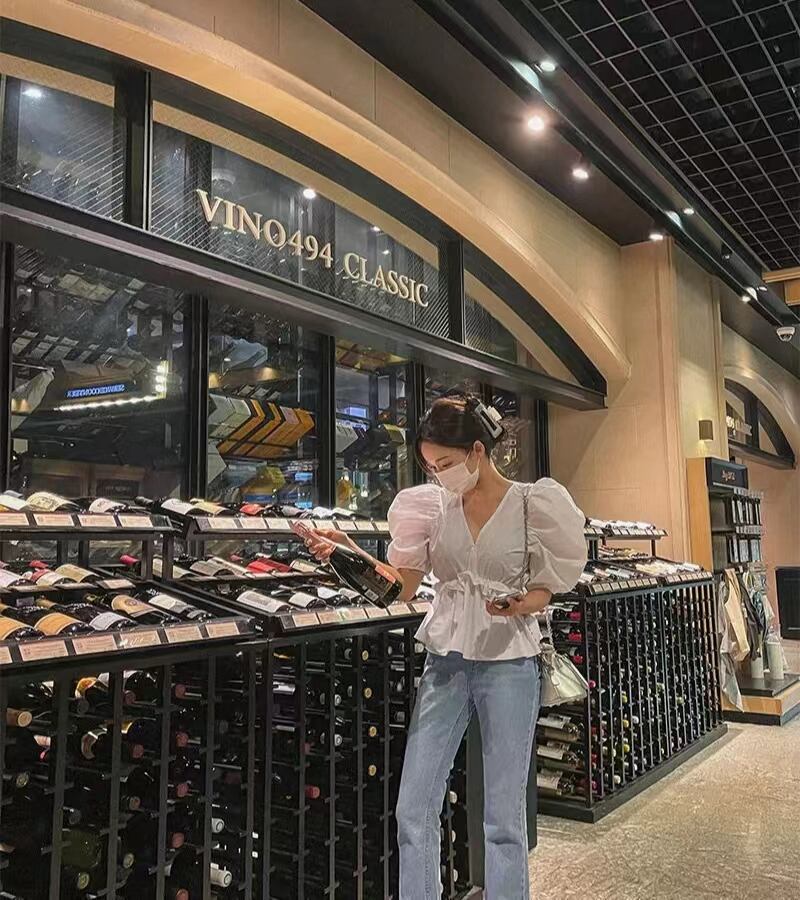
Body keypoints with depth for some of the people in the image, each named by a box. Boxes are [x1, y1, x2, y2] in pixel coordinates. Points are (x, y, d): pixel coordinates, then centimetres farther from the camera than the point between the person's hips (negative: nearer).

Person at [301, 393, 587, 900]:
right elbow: (401, 586, 1)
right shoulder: (433, 505, 2)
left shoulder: (531, 503, -6)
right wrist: (347, 550, -12)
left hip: (508, 664, -3)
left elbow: (545, 589, 2)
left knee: (504, 817, 6)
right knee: (414, 813, 4)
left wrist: (521, 605, -20)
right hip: (445, 662, 3)